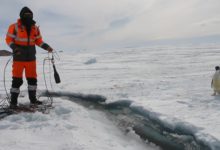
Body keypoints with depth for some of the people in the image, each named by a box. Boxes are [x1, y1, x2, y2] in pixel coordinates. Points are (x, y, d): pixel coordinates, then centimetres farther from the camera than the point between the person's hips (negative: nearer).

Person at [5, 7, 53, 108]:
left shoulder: (35, 28, 6)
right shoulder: (14, 27, -7)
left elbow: (39, 41, 12)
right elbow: (9, 39, -5)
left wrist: (46, 47, -3)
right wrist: (14, 47, -22)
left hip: (31, 58, 5)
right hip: (19, 58, -4)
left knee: (32, 79, 10)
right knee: (17, 80, -3)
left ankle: (33, 99, 23)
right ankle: (13, 101, 6)